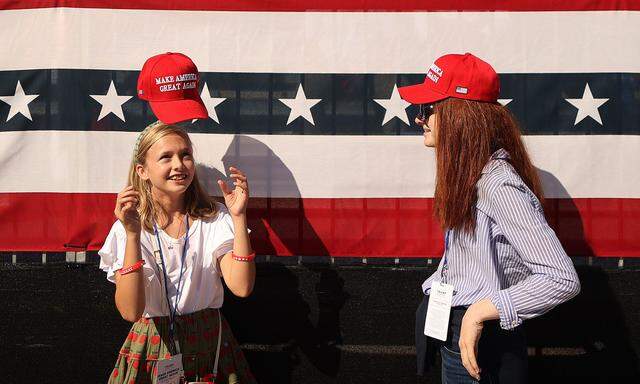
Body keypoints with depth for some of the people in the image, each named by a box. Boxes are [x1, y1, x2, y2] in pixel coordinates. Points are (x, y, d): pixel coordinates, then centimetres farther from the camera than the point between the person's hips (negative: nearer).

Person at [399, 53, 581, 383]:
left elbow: (562, 279, -30)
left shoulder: (498, 185, -25)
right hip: (454, 332, 8)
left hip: (477, 345, -8)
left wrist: (478, 312, -29)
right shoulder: (468, 173, 4)